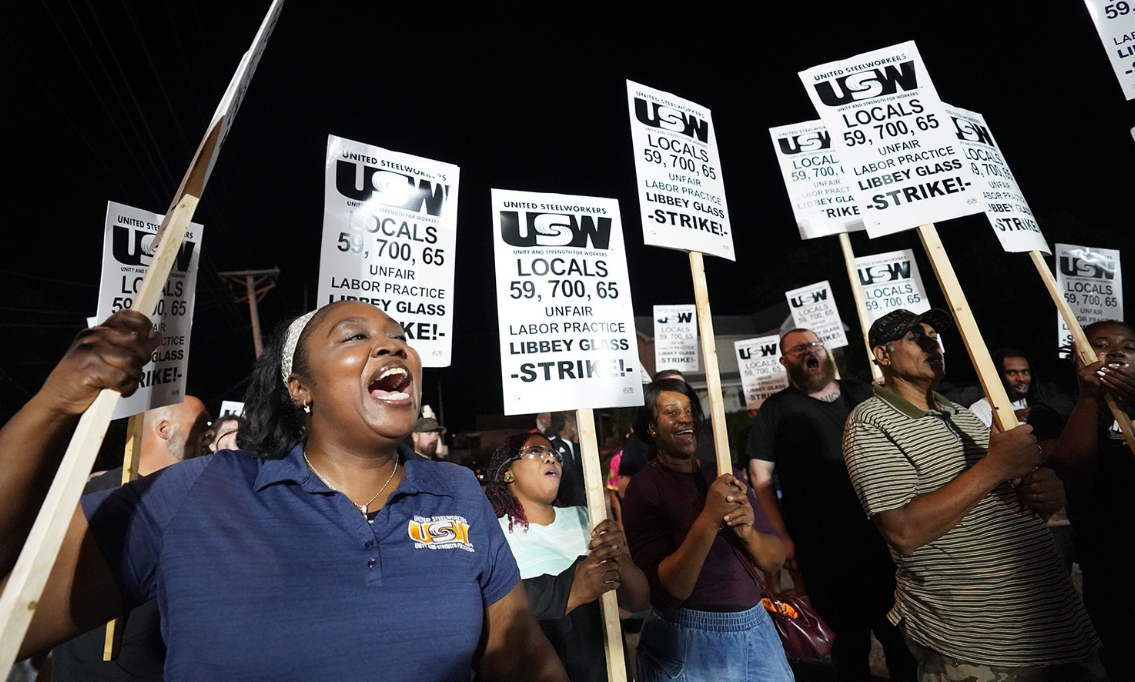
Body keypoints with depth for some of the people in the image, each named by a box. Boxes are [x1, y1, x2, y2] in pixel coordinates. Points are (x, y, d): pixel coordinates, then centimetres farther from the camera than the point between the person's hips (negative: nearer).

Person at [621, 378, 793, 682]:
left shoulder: (725, 476, 0)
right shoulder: (644, 488, -16)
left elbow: (775, 560, 1)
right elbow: (668, 589, -20)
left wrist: (748, 532, -19)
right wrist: (708, 520, -31)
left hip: (756, 628, 5)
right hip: (689, 641, -5)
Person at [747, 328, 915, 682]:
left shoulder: (860, 393, 8)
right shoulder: (777, 408, -5)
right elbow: (760, 474, -7)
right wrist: (786, 538, -10)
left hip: (883, 536, 4)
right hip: (824, 549, -4)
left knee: (903, 634, 19)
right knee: (850, 640, 13)